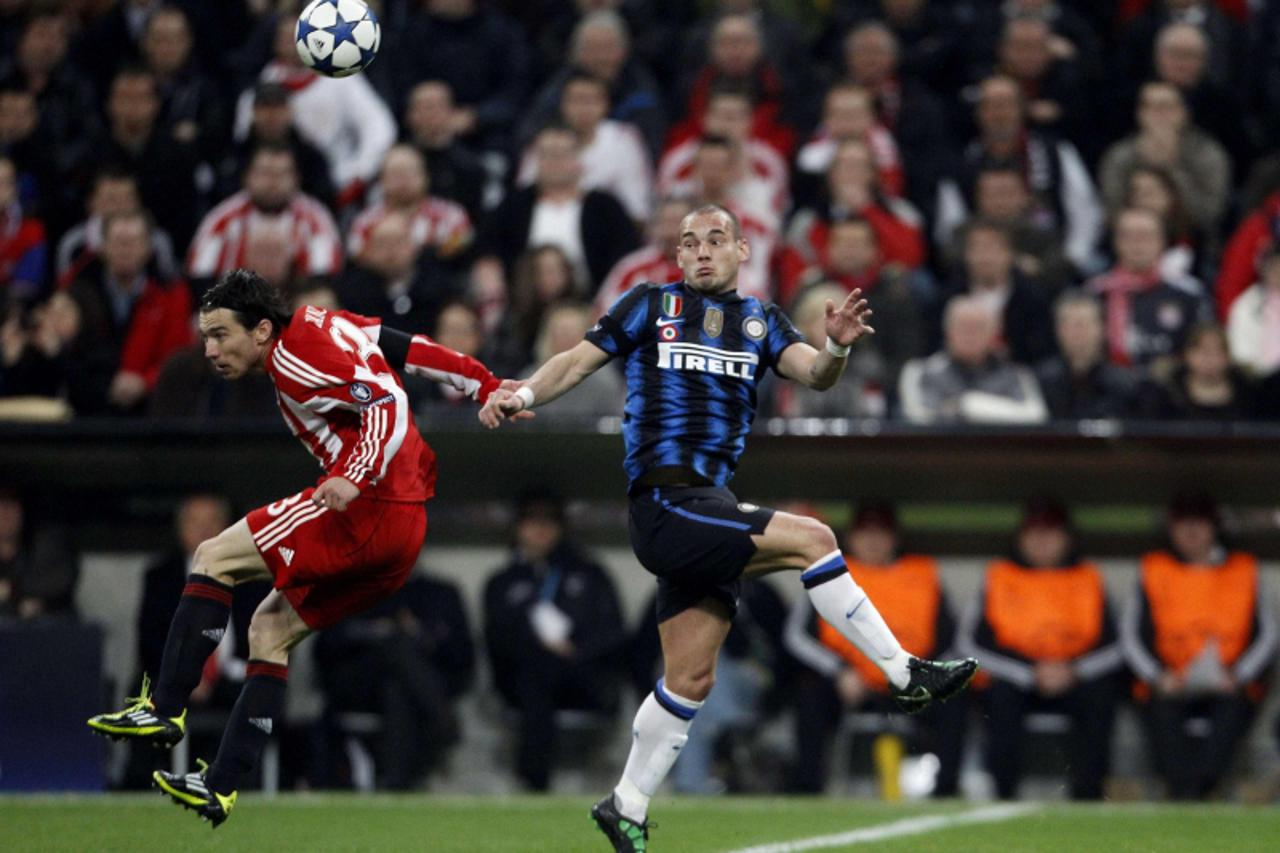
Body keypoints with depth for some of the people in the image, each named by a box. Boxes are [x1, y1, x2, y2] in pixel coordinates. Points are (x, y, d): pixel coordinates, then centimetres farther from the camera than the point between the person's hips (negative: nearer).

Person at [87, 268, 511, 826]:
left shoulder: (296, 357, -13)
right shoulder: (318, 324, 15)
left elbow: (388, 403, -22)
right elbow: (409, 349, 19)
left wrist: (355, 478, -34)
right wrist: (488, 388, 25)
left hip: (366, 508, -10)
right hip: (406, 523, 10)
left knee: (215, 558, -7)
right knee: (270, 629, 14)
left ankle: (164, 710, -13)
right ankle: (220, 787, 11)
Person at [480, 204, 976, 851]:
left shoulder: (759, 321, 16)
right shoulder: (652, 305, 6)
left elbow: (814, 374, 0)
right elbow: (579, 362, 5)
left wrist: (836, 346, -23)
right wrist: (522, 394, -13)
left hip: (707, 509, 6)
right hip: (665, 504, -6)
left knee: (691, 678, 7)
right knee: (811, 540, -18)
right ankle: (906, 676, -12)